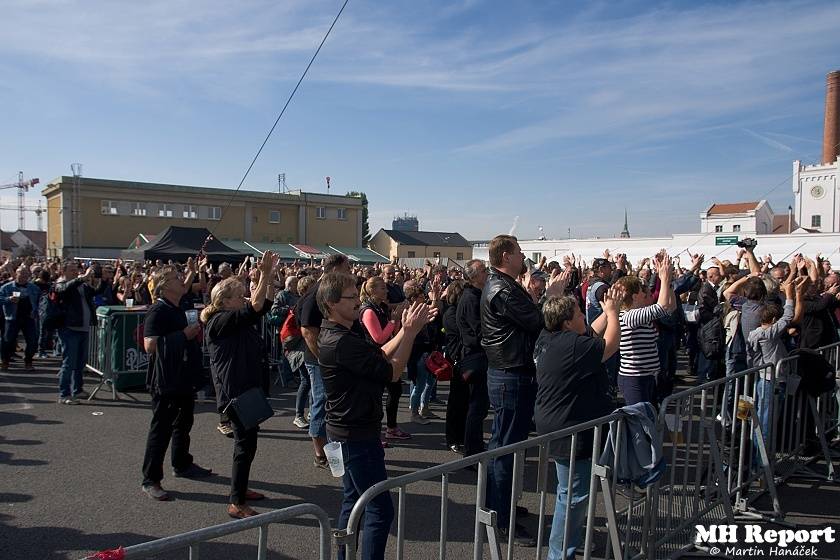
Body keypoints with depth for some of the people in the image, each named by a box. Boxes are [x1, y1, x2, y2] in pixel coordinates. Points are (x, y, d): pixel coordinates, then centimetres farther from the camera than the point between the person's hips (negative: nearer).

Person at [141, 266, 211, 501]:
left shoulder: (178, 310, 13)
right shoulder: (158, 311, -16)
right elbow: (150, 345, -26)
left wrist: (195, 333, 9)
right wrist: (184, 334, -24)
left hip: (184, 379, 9)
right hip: (166, 382, -9)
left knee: (183, 424, 20)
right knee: (161, 429, -2)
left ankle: (182, 464, 36)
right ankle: (150, 480, 7)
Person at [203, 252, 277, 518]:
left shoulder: (239, 321, 13)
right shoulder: (220, 321, -15)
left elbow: (265, 304, 13)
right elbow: (255, 308, -26)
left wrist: (268, 277, 2)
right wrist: (265, 274, -23)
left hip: (249, 388, 10)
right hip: (234, 391, -10)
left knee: (247, 441, 20)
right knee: (245, 444, -7)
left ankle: (240, 488, 35)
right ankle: (236, 504, 1)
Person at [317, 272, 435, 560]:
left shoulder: (334, 333, 6)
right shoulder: (342, 342, -26)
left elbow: (379, 355, 9)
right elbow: (392, 371, -20)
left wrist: (406, 330, 0)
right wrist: (410, 332, -13)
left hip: (348, 431, 11)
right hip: (357, 435, -11)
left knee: (354, 499, 21)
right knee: (380, 509, -4)